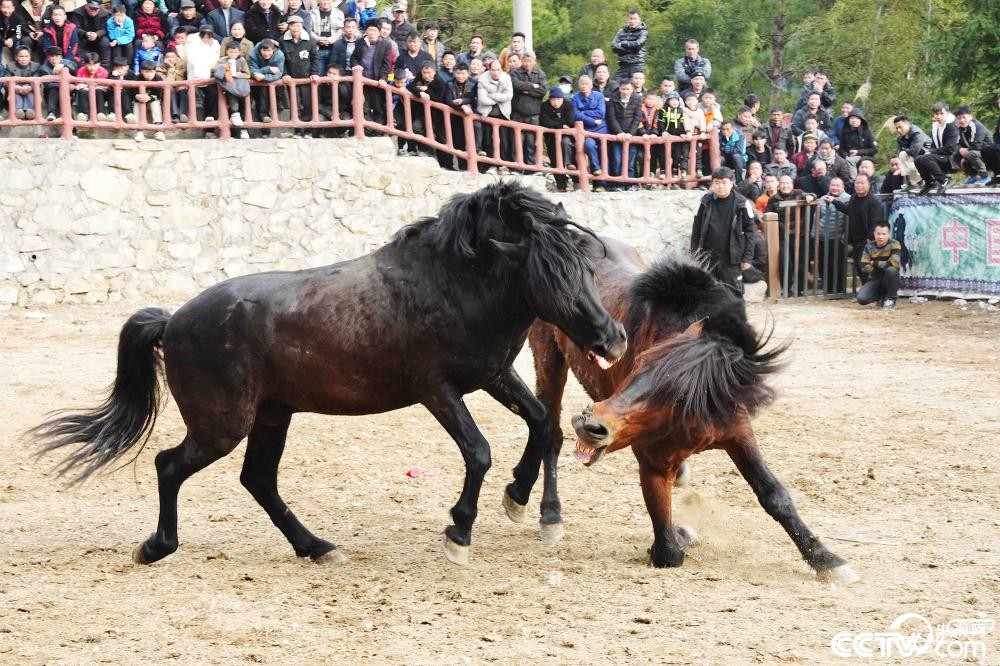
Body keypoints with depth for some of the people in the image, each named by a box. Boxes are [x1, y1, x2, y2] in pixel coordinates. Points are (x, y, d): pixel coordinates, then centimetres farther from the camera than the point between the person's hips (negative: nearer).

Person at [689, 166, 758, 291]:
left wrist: (747, 257, -6)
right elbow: (696, 229, 8)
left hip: (731, 258, -3)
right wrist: (694, 254, 5)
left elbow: (750, 230, -4)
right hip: (708, 257, 3)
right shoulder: (705, 202, 2)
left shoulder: (741, 203, -6)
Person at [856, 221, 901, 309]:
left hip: (890, 281, -3)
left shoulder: (894, 244, -13)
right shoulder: (869, 246, -2)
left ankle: (891, 299, -13)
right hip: (875, 280, 3)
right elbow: (864, 268, -7)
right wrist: (884, 265, -18)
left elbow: (894, 263, -29)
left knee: (891, 270, -37)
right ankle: (882, 297, 12)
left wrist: (875, 263, -17)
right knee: (861, 299, -23)